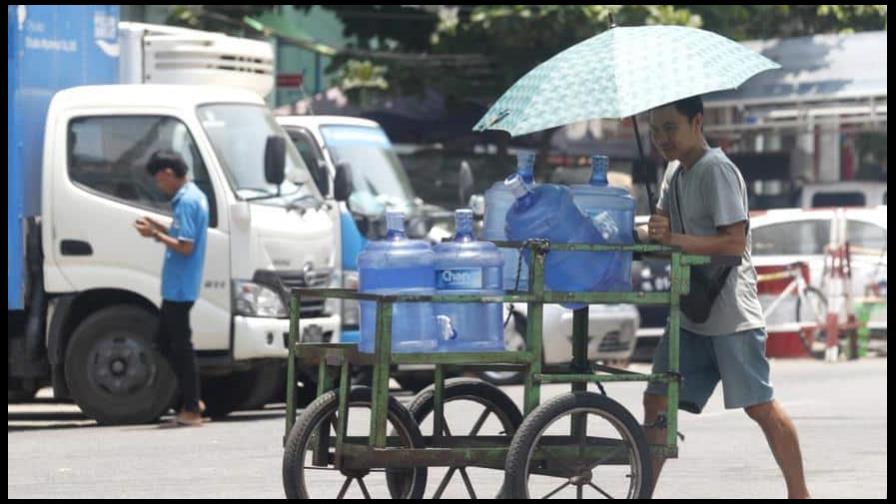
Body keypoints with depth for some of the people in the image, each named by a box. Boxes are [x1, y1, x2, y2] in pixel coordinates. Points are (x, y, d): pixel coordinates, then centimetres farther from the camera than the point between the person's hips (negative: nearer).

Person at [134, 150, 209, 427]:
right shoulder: (194, 196, 14)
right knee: (165, 342, 15)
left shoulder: (187, 202, -18)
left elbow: (185, 247, -22)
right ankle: (192, 401, 18)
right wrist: (158, 228, 12)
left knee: (179, 346, -5)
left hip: (180, 287, -10)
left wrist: (156, 235, -12)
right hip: (177, 287, 10)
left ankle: (191, 410, 0)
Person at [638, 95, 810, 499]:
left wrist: (674, 239, -24)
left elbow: (734, 242, -21)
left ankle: (799, 493, 5)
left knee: (760, 406, -4)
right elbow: (662, 230, 16)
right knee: (656, 401, 4)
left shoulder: (717, 170, -15)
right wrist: (646, 233, -6)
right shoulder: (676, 171, 13)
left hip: (730, 313, -8)